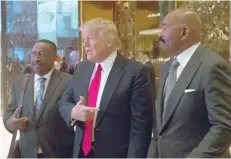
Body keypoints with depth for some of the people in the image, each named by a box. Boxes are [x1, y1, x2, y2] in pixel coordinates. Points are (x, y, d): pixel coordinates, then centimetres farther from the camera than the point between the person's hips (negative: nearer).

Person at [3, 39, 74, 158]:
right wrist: (9, 122, -11)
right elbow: (10, 111, 10)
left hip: (59, 152, -4)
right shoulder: (19, 83, 6)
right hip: (28, 152, 4)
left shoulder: (69, 81, -9)